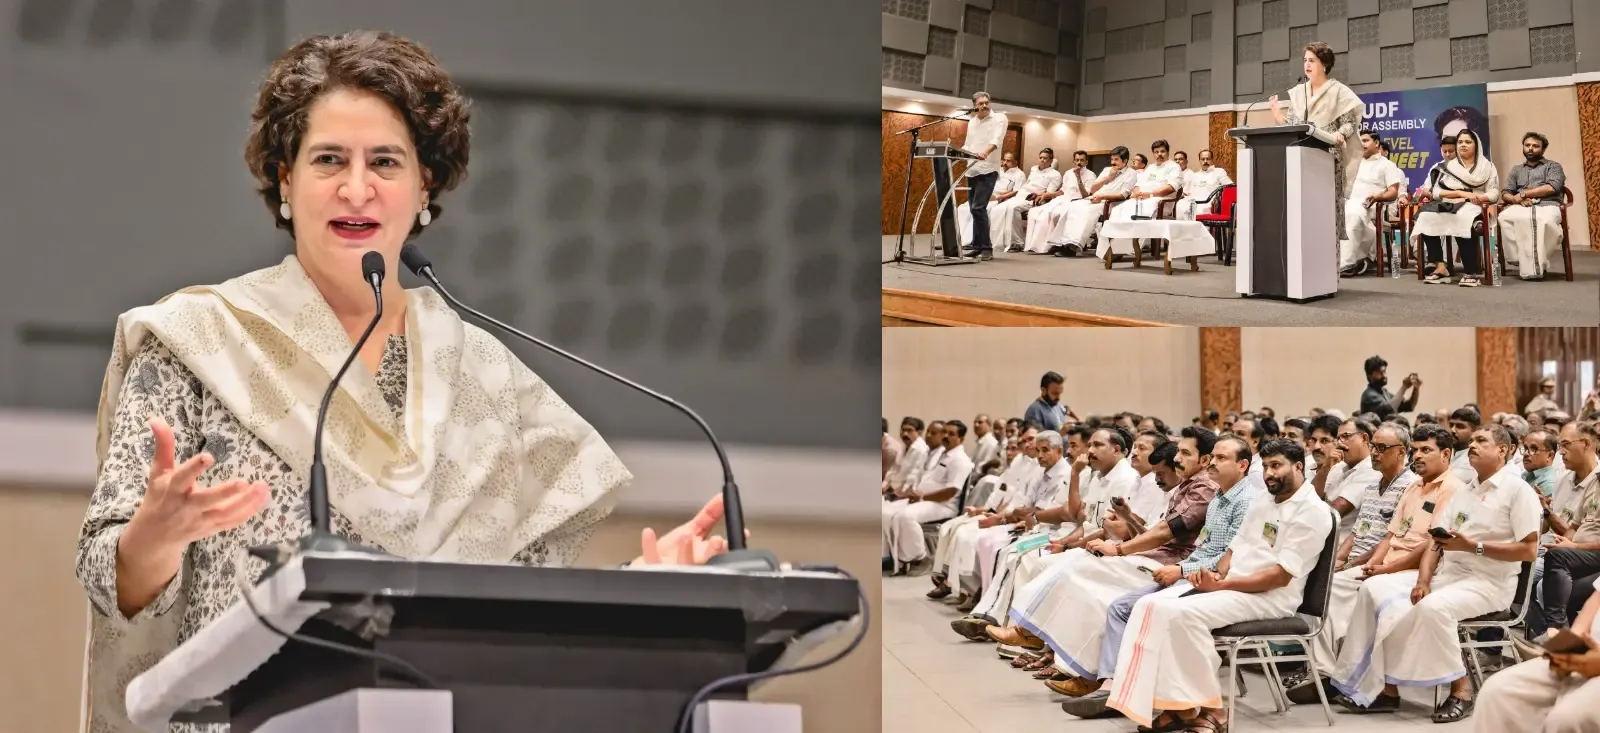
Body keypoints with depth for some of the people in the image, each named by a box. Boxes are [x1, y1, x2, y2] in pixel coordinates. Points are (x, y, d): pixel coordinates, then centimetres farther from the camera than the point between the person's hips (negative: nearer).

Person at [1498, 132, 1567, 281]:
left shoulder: (1553, 166, 19)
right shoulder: (1516, 170, 30)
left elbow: (1552, 188, -1)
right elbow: (1505, 194, 19)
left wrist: (1523, 193, -5)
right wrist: (1516, 199, -7)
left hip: (1547, 205, -3)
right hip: (1521, 207, 3)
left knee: (1546, 220, -42)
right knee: (1504, 217, -36)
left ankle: (1534, 265, -31)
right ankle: (1524, 261, -35)